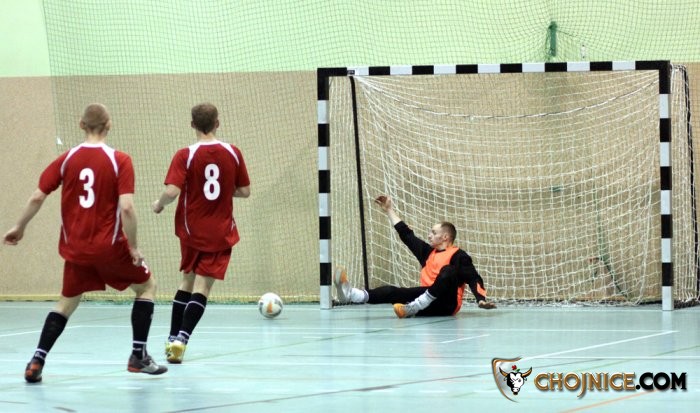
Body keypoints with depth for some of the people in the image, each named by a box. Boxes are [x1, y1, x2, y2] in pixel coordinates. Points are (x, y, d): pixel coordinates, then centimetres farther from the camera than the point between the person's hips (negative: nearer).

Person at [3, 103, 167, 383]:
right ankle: (138, 357, 14)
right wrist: (133, 246, -8)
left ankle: (36, 362, 6)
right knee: (147, 285, 19)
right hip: (109, 246, -3)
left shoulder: (67, 159, -1)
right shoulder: (119, 161, -9)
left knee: (67, 302, 20)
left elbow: (37, 197, -1)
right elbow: (126, 207, -18)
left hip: (75, 249, 3)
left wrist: (19, 228, 13)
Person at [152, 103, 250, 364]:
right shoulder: (233, 153, -3)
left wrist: (159, 204, 1)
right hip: (221, 232, 0)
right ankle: (181, 339, -18)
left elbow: (172, 191, -20)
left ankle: (173, 338, 19)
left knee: (188, 280, 18)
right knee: (202, 286, -3)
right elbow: (244, 191, 3)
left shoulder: (185, 156, -11)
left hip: (191, 230, 0)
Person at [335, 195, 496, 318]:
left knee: (448, 271, -33)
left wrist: (481, 299, -26)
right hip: (426, 298, 7)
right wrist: (389, 210, 32)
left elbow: (474, 279, -8)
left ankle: (413, 307, -43)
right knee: (392, 292, -14)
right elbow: (407, 235, 28)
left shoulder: (458, 256, 0)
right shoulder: (428, 252, 21)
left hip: (446, 304, -7)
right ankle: (351, 294, -40)